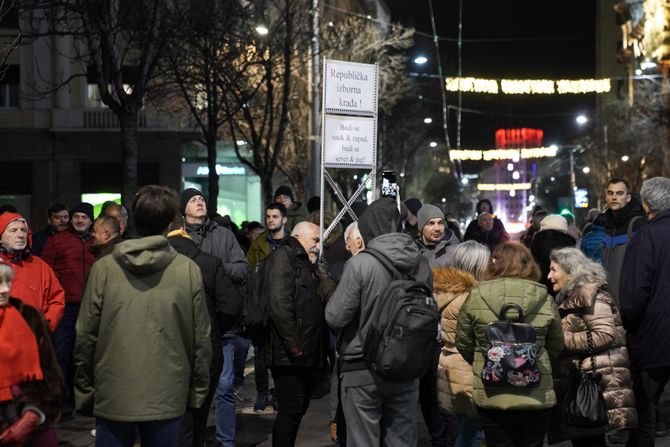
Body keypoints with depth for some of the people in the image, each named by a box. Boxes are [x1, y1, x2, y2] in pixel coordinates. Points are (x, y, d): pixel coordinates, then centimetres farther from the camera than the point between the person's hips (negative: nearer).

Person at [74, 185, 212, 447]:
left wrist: (83, 391, 9)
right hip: (167, 396, 0)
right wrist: (198, 390, 11)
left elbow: (86, 336, -2)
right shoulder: (188, 270, -4)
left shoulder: (104, 268, -4)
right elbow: (201, 339, 0)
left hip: (113, 396, 0)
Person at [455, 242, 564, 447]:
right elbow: (556, 348, 6)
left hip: (491, 397, 0)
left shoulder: (476, 297, -6)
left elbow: (463, 343, 4)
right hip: (537, 397, 1)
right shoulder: (544, 300, -4)